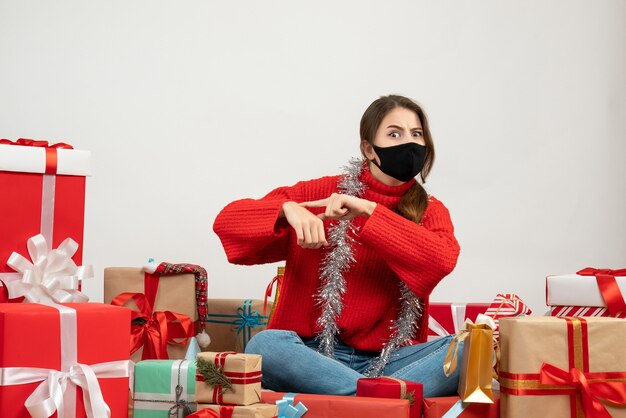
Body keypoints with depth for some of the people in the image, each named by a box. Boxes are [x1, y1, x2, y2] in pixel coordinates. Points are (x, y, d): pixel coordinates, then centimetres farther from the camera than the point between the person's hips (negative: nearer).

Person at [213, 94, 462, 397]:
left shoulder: (430, 212, 8)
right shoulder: (325, 192, 5)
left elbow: (442, 260, -16)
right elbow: (227, 219, 0)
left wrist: (369, 211, -20)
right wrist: (288, 210, -19)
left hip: (388, 360, 1)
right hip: (315, 354, -1)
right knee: (265, 345, -33)